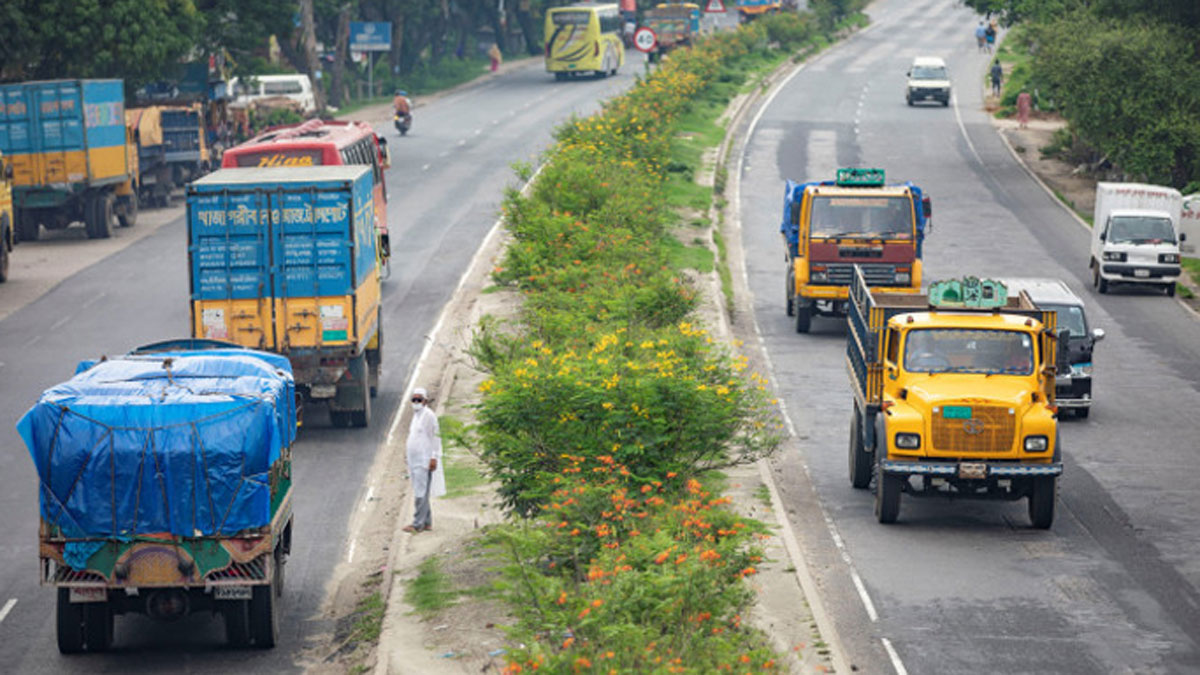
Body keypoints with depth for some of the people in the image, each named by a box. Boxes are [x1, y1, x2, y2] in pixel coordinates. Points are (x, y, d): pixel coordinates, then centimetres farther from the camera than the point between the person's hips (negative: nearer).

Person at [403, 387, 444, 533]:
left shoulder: (429, 415, -10)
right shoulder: (416, 415, 17)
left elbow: (435, 437, -13)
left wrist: (434, 457, -18)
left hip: (424, 461, -10)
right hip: (414, 461, 10)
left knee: (420, 493, -10)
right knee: (420, 493, 12)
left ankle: (418, 524, -10)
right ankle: (427, 523, 17)